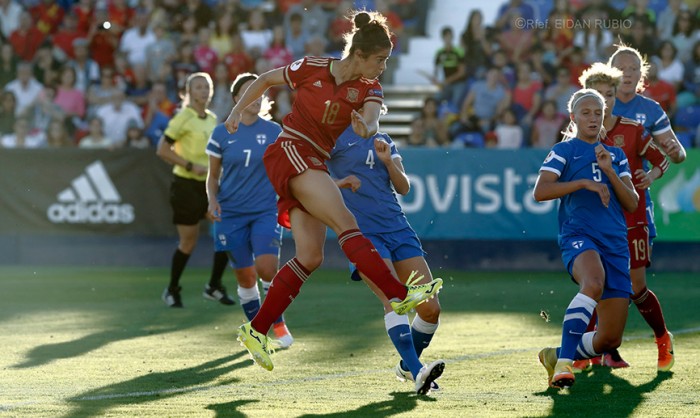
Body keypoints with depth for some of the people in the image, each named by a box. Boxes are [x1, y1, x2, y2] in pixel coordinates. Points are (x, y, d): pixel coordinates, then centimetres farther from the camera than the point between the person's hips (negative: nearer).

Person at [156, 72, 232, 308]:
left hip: (209, 184, 6)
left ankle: (214, 287, 9)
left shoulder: (212, 119, 10)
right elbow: (162, 150, -13)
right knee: (188, 243, -2)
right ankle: (172, 291, 17)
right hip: (186, 185, -6)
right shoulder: (184, 118, -10)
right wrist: (190, 166, -18)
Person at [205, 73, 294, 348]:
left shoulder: (273, 131, 1)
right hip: (231, 214, 1)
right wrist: (212, 200, -8)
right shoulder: (222, 133, 2)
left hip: (265, 211, -1)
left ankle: (278, 323, 4)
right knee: (245, 278, 2)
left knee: (267, 268, -18)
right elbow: (213, 175, 9)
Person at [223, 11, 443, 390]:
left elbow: (373, 117, -17)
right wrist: (237, 111, 3)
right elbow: (266, 80, 10)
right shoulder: (310, 69, -5)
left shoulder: (369, 88, 4)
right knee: (346, 222, -22)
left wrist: (366, 127, -39)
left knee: (310, 257, -2)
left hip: (314, 166, 6)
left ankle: (256, 330, 3)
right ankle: (398, 294, -34)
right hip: (289, 152, -6)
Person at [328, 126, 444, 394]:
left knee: (430, 309, -1)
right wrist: (339, 183, -21)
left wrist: (388, 160, -5)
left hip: (397, 227, 6)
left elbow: (403, 188, 12)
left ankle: (407, 366, 21)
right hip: (361, 231, -6)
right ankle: (417, 373, -32)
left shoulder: (382, 140, 17)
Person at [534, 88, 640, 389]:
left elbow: (632, 204, 11)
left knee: (610, 339, 0)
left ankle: (556, 356, 26)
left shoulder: (616, 155, 20)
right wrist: (584, 183, -14)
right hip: (578, 237, -5)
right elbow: (540, 192, -7)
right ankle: (564, 362, -38)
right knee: (594, 283, -42)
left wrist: (609, 171, -2)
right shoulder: (564, 151, 7)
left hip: (616, 243, 5)